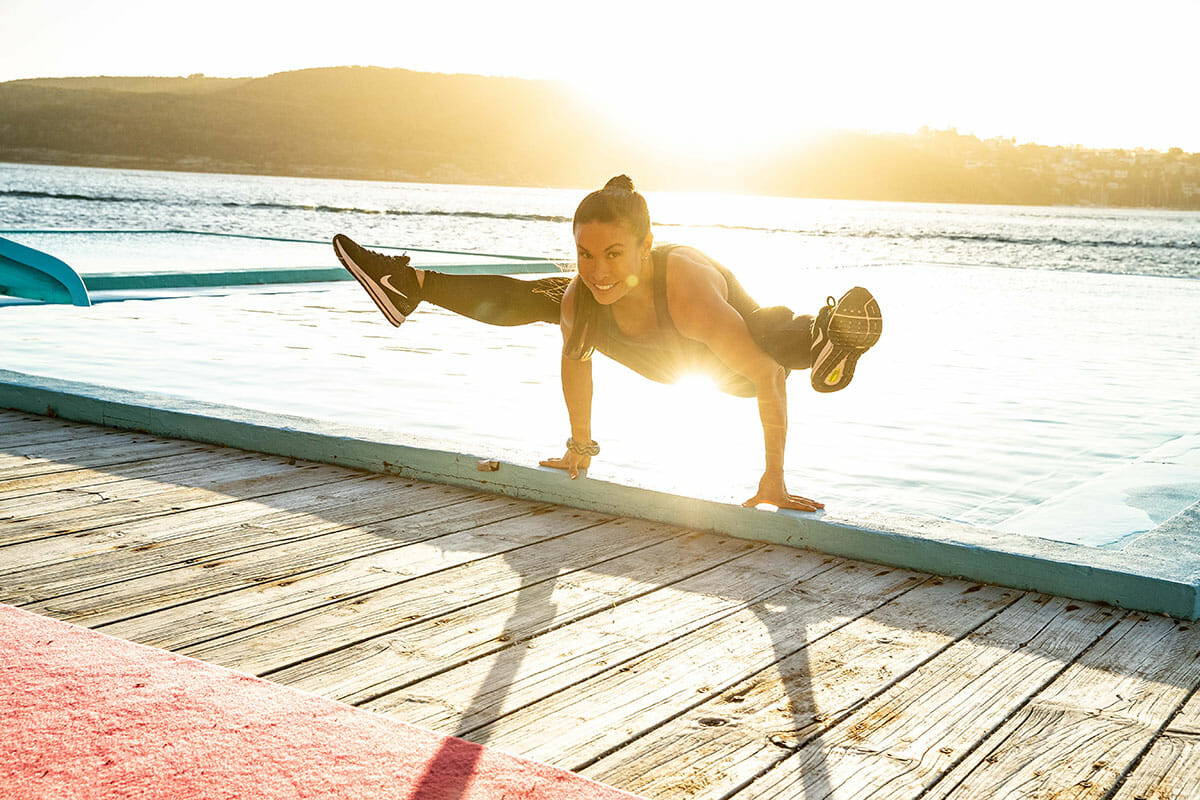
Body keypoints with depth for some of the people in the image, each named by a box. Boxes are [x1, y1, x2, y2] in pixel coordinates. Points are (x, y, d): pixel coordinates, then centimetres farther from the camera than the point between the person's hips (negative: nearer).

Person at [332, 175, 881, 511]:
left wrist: (773, 479, -39)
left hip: (734, 346, -3)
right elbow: (574, 361, -12)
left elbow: (768, 378, -42)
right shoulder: (578, 297, -34)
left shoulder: (690, 292, -50)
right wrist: (580, 447, -1)